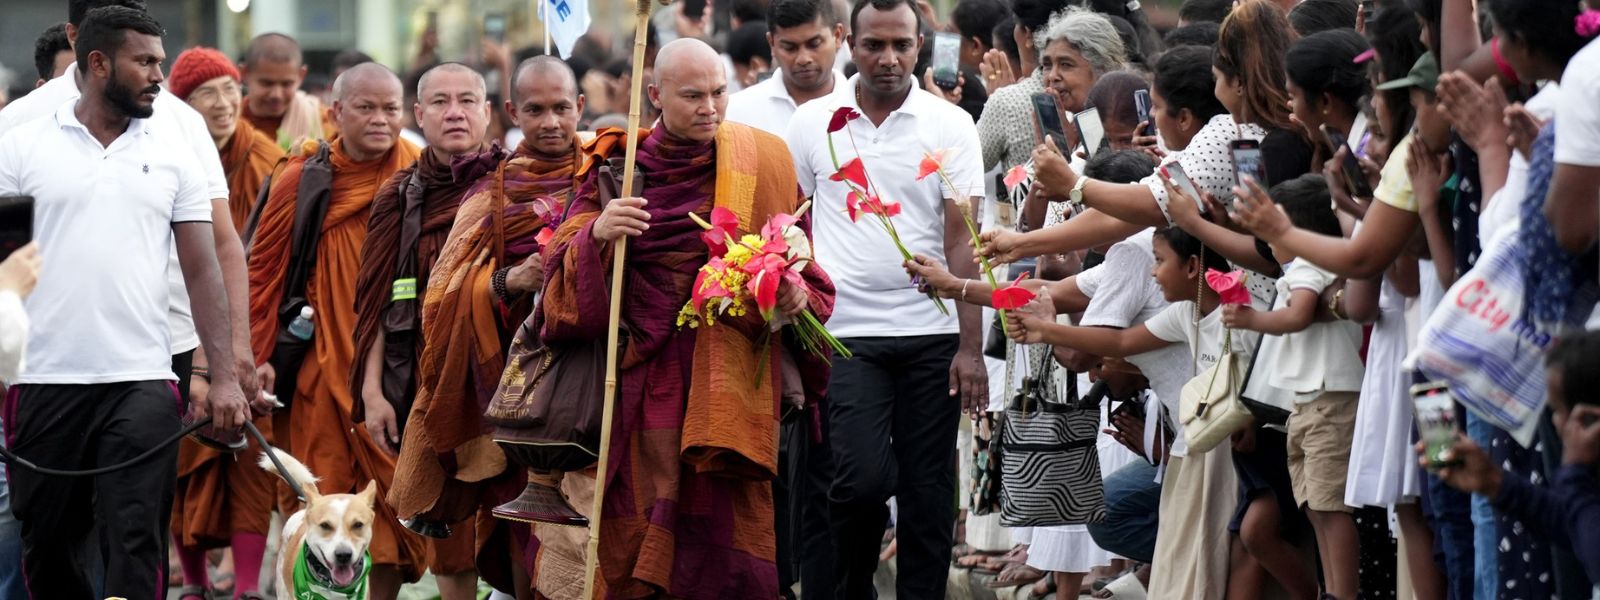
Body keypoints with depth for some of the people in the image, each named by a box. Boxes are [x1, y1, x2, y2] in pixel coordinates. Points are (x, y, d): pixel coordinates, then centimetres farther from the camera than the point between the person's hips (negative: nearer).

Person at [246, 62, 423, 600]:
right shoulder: (304, 178, -3)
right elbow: (263, 268, 0)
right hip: (324, 363, -1)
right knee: (323, 495, 0)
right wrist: (256, 355, -5)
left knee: (392, 490, 1)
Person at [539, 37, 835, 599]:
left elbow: (797, 263, 12)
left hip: (732, 372, 0)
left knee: (724, 526, -5)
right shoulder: (618, 167, 5)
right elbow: (564, 277, 2)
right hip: (645, 364, 0)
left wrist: (797, 295, -9)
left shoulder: (762, 161, 5)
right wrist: (597, 233, -17)